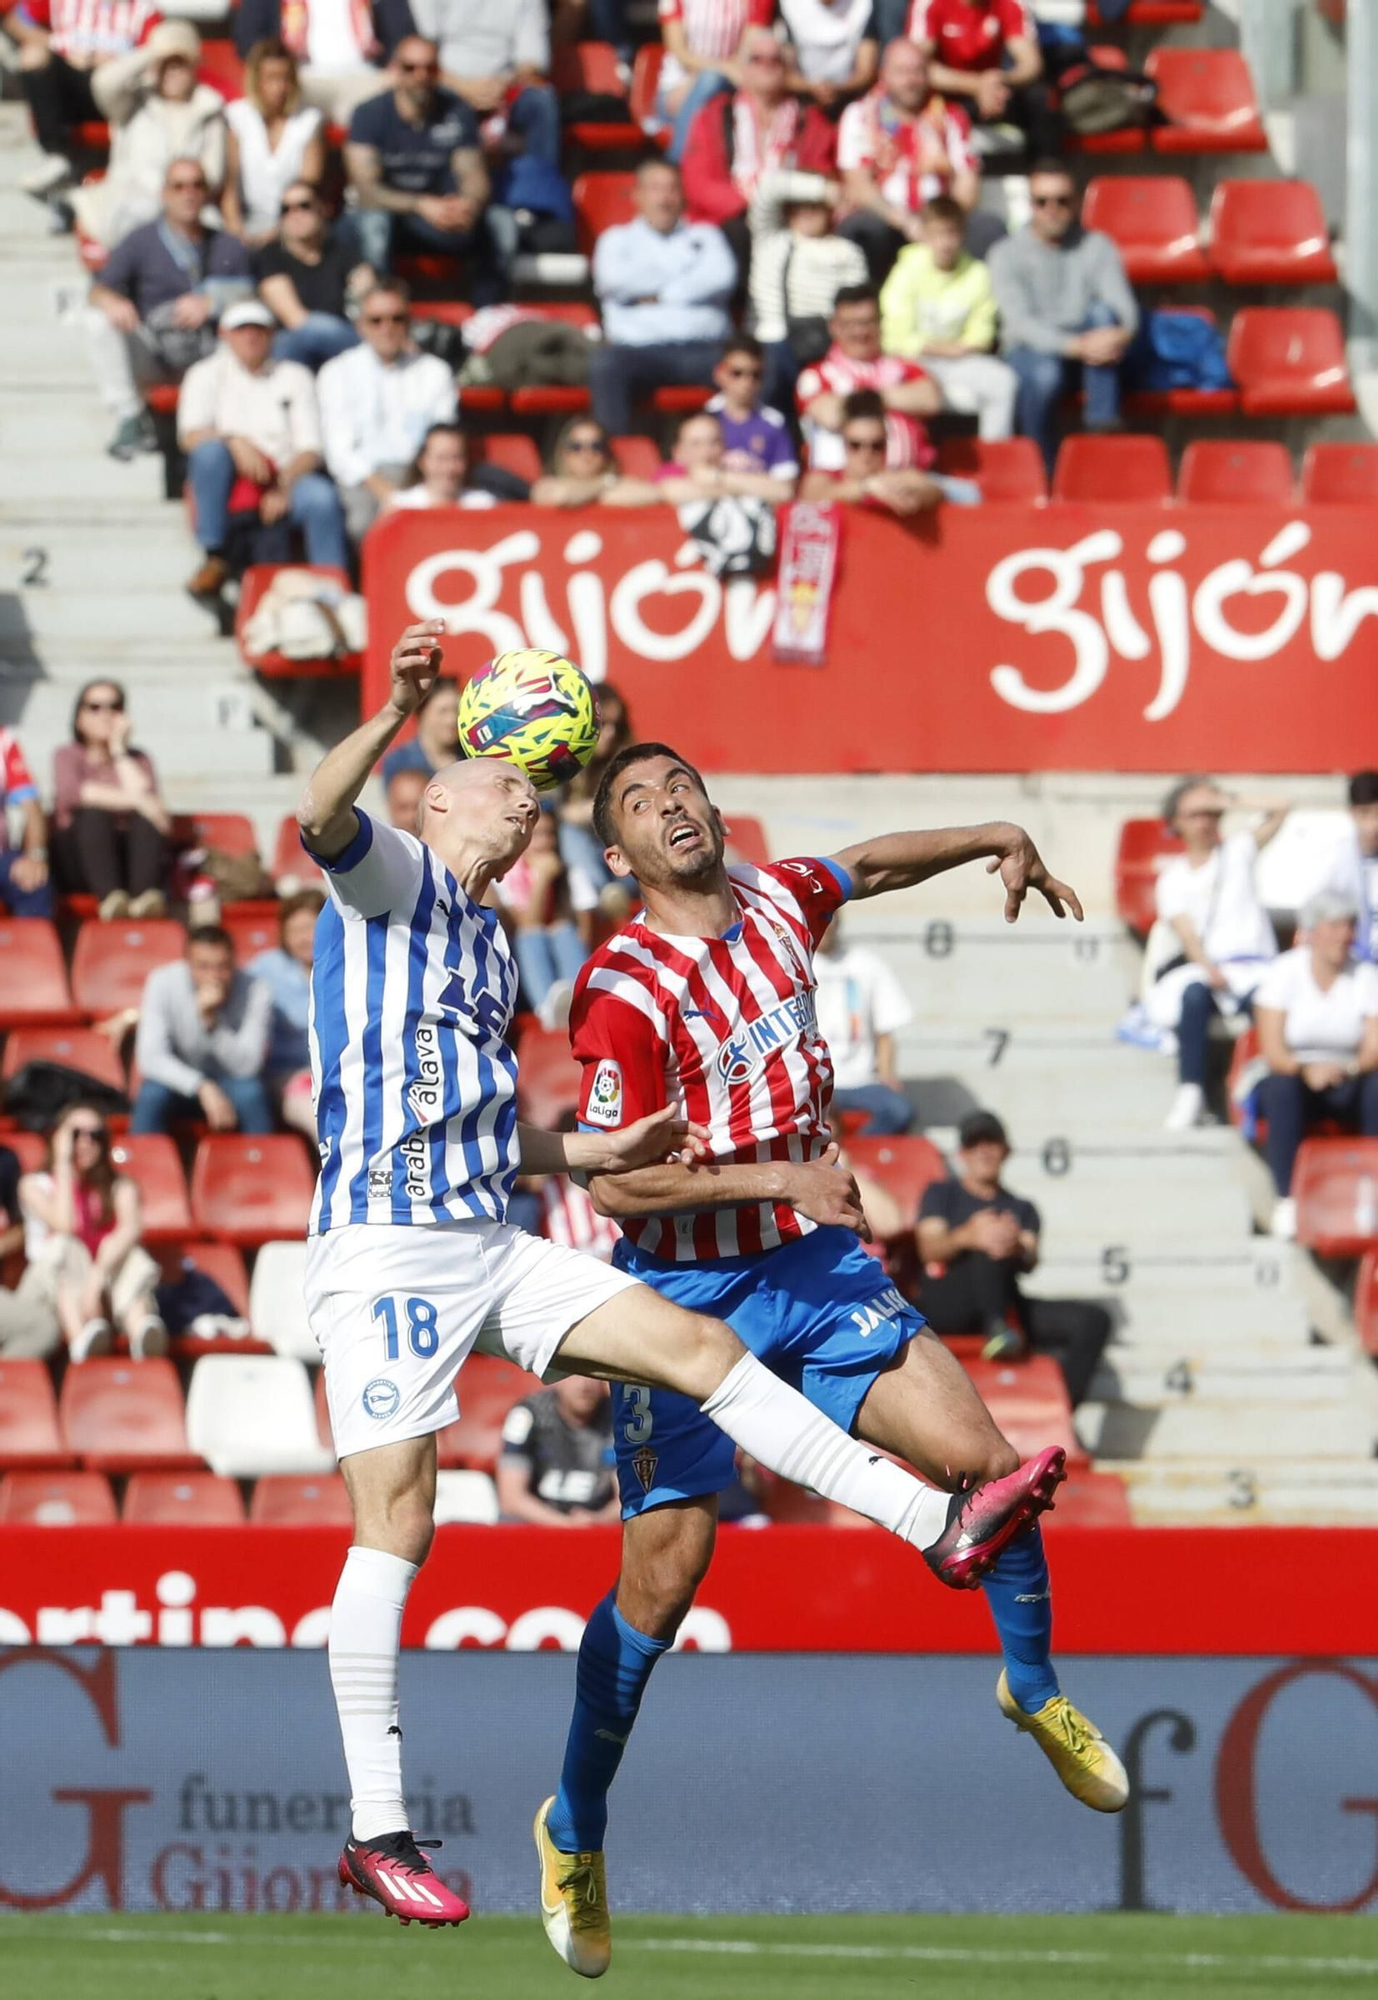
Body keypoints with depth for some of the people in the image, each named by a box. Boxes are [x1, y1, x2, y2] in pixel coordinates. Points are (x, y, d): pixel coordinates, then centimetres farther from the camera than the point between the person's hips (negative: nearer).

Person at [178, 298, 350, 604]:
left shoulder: (295, 377, 15)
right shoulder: (206, 375, 13)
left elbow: (310, 450, 5)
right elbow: (190, 436, -4)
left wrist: (283, 487, -14)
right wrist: (234, 441, -24)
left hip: (288, 475, 0)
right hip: (231, 483, 0)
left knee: (322, 498, -32)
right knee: (210, 450, -33)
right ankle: (214, 560, -30)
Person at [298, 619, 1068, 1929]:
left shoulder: (486, 946, 24)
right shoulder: (396, 876, 0)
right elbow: (323, 818, -26)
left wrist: (589, 1154, 18)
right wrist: (394, 718, -42)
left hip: (489, 1247, 8)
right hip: (386, 1248, -8)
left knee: (701, 1348, 2)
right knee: (395, 1529, -11)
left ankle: (937, 1523, 5)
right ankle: (376, 1831, -10)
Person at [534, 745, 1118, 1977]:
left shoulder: (776, 904, 1)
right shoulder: (626, 993, -17)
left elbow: (869, 865, 25)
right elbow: (614, 1182, -19)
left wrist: (997, 841, 21)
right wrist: (776, 1178, -23)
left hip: (817, 1268, 5)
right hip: (690, 1296, -5)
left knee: (981, 1459, -9)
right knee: (665, 1572, -9)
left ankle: (1037, 1691, 19)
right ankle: (575, 1832, 11)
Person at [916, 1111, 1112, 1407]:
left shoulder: (1022, 1209, 27)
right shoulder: (941, 1194, 20)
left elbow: (1029, 1263, 5)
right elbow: (929, 1247, -1)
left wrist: (1016, 1248, -23)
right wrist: (967, 1236, -26)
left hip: (1005, 1307, 4)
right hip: (943, 1303, -4)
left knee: (1093, 1319, -19)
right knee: (989, 1247, -33)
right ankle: (996, 1328, -55)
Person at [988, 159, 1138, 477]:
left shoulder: (1096, 246, 4)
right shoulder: (1007, 254, -4)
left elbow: (1123, 304, -7)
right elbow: (1020, 322, -17)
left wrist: (1122, 333, -33)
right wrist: (1076, 346, -32)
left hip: (1086, 352, 3)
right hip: (1029, 352, -3)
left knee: (1103, 311, -28)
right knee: (1044, 372, -38)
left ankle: (1102, 420, -32)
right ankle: (1044, 471, -22)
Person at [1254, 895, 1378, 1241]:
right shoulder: (1283, 974, -5)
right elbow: (1272, 1050, -13)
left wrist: (1350, 1069, -30)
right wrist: (1306, 1071, -34)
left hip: (1347, 1085, 2)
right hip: (1292, 1074, -2)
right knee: (1282, 1088, -37)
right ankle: (1287, 1200, -38)